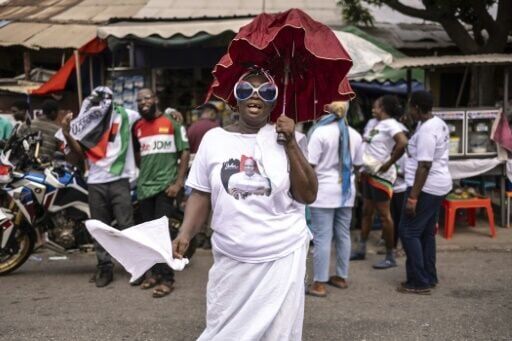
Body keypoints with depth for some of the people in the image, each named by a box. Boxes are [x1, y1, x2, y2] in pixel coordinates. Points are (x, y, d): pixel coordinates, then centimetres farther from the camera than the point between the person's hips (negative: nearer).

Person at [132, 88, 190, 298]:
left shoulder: (172, 123, -2)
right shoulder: (137, 127, 11)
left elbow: (184, 153, -3)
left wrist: (178, 182, -11)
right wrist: (144, 174, 13)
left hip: (166, 185, -5)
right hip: (144, 187, 5)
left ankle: (166, 278, -5)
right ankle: (154, 271, 21)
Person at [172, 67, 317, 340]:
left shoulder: (286, 139, -2)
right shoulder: (213, 138, 1)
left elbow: (308, 195, -7)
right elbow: (201, 195, 5)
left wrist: (291, 144, -13)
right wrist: (185, 234, -9)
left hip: (282, 257, -1)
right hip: (230, 259, 1)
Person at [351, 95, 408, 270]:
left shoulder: (390, 124, -14)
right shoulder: (372, 123, 12)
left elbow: (403, 143, -30)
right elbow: (364, 142, 24)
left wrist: (389, 163, -23)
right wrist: (361, 162, 8)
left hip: (381, 174, -9)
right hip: (368, 172, 9)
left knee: (384, 214, -4)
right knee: (367, 211, 15)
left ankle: (390, 257, 4)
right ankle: (361, 249, 25)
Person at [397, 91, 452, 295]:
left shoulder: (426, 131, -21)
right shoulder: (438, 124, 11)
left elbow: (424, 166, -25)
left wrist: (412, 197, -25)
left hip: (426, 188, -10)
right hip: (438, 186, 10)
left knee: (408, 232, -4)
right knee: (426, 232, 16)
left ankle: (419, 283, -1)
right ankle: (429, 278, 22)